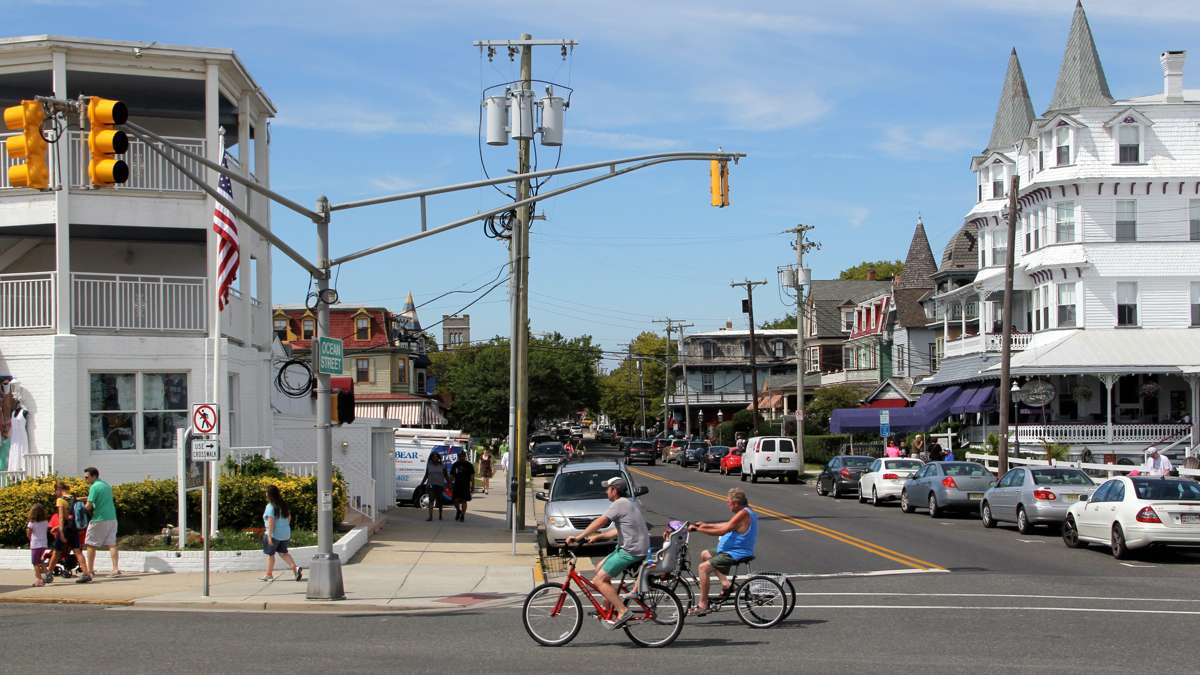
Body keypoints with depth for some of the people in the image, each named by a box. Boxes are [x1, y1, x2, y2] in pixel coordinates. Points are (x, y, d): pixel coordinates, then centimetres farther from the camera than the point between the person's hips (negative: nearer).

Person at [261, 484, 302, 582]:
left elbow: (271, 521, -24)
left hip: (274, 534, -7)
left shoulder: (270, 506, -18)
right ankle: (295, 568, -1)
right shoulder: (283, 504, 6)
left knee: (270, 554, 9)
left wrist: (269, 536, -24)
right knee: (283, 552, 18)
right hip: (285, 534, 7)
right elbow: (289, 517, 15)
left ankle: (269, 575, 17)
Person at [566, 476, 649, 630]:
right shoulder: (631, 503, 19)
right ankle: (610, 608, 19)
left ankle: (623, 612, -15)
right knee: (600, 569, 19)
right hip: (639, 548, 10)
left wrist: (578, 537, -18)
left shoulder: (620, 504, -12)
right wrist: (597, 537, 20)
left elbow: (600, 522, -19)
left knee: (599, 580, -9)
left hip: (630, 551, -10)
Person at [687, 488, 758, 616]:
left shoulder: (743, 514, -22)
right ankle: (725, 583, 13)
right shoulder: (746, 512, 11)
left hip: (735, 555, -11)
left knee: (703, 567, -15)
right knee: (705, 555, 22)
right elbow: (727, 525, 22)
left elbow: (722, 531, -25)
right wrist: (705, 525, 21)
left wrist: (698, 529, -19)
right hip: (735, 551, 11)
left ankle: (703, 604, -13)